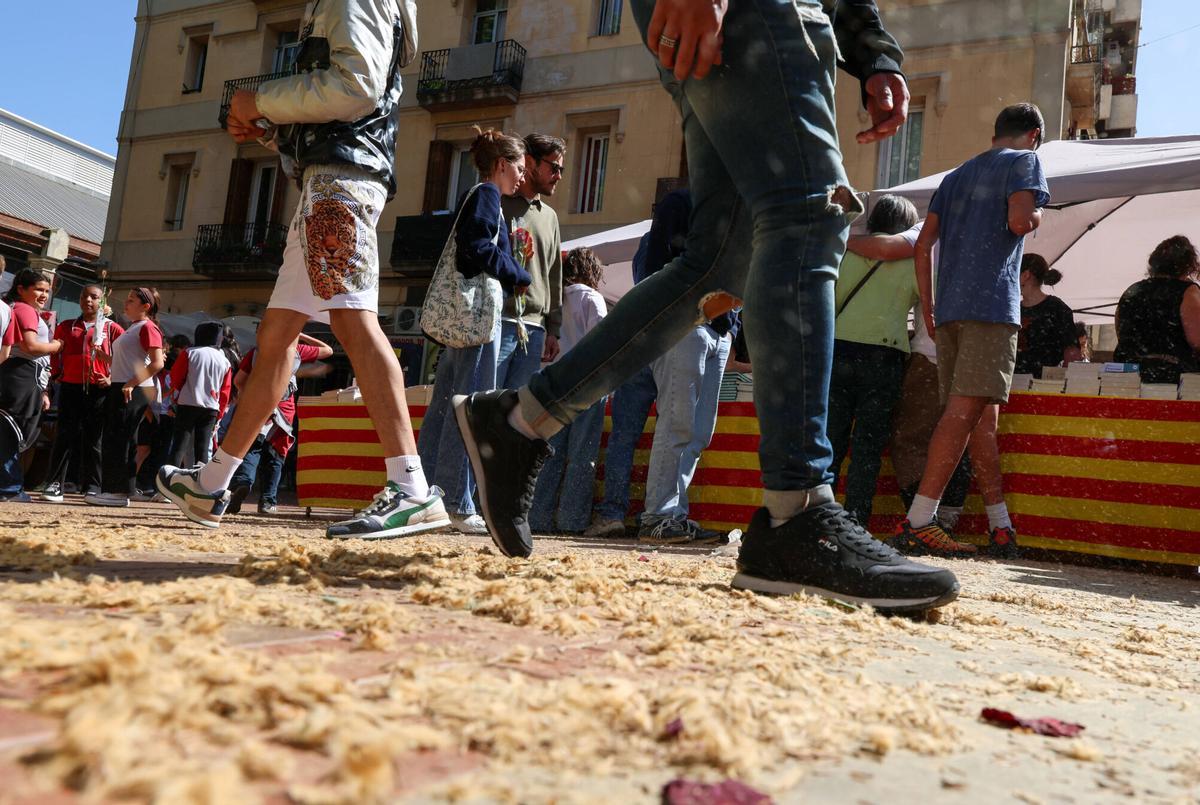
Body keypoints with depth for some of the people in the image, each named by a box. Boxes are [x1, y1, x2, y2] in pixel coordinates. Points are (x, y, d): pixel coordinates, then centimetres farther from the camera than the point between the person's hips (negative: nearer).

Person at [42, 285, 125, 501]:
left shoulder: (112, 328, 5)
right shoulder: (66, 326, 13)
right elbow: (54, 352, 21)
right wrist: (56, 374, 8)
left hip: (98, 390, -1)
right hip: (70, 388, 2)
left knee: (94, 439, 3)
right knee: (64, 435, -1)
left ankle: (92, 487, 8)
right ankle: (54, 484, 1)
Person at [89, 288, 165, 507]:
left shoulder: (147, 327, -7)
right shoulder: (131, 328, 23)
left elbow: (157, 363, -18)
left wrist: (132, 383, -22)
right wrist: (100, 355, 14)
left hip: (134, 391, -10)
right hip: (119, 388, 10)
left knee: (119, 439, -11)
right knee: (111, 439, 9)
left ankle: (120, 492, -8)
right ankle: (110, 489, 14)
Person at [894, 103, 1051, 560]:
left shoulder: (957, 175, 26)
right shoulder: (1023, 161, 6)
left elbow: (923, 244, 18)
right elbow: (1018, 220, -12)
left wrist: (927, 307, 19)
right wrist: (1036, 218, 11)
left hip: (949, 308, 7)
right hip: (992, 304, -7)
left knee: (982, 416, 8)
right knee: (966, 410, -13)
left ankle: (1002, 527, 10)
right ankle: (917, 522, -20)